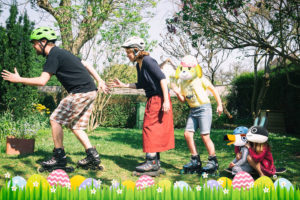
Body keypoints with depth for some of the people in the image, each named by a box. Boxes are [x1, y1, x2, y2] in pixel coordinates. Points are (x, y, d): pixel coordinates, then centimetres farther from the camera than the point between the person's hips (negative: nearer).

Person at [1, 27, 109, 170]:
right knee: (75, 125, 15)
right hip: (90, 91, 10)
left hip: (80, 93, -10)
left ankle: (59, 157, 4)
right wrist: (99, 80, 20)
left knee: (55, 120, -1)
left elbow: (42, 81, -19)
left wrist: (18, 79, -9)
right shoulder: (62, 52, 20)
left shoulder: (54, 56, -10)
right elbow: (86, 64, 22)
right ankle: (92, 155, 13)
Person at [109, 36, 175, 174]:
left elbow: (162, 78, -20)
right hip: (152, 100, 9)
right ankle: (156, 161, 20)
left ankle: (152, 162, -2)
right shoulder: (139, 65, 13)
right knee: (155, 130, 12)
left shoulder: (148, 61, -14)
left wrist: (166, 100, -25)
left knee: (150, 127, -7)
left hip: (159, 99, -9)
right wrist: (123, 85, 15)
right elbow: (140, 85, 22)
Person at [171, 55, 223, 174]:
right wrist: (177, 93, -9)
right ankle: (195, 161, 8)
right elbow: (183, 100, 11)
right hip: (193, 110, 6)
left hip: (204, 108, -6)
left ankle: (213, 162, 4)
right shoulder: (182, 82, 8)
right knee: (187, 134, -4)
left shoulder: (200, 79, -6)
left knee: (205, 136, -9)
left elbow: (213, 89, 2)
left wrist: (219, 105, 0)